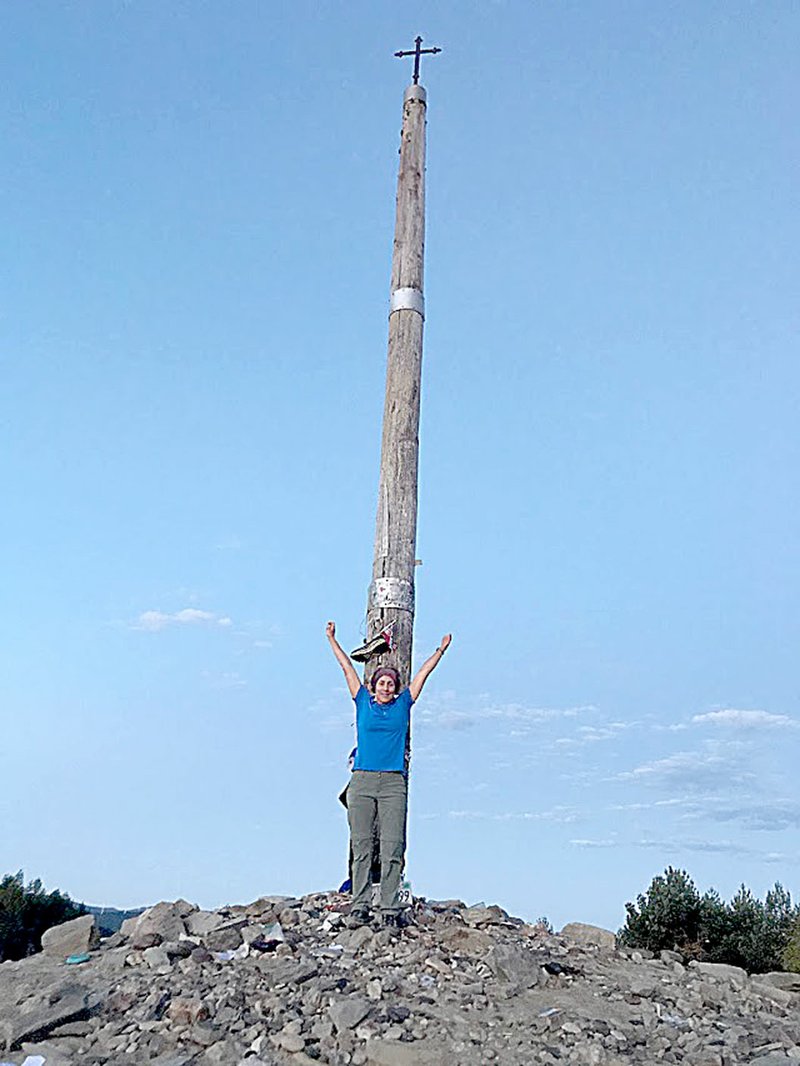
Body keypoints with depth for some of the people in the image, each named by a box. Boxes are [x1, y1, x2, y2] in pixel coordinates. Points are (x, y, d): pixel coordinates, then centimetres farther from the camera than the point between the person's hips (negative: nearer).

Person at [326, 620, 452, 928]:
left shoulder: (403, 705, 12)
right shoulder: (363, 703, 11)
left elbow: (422, 673, 18)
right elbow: (347, 667, 14)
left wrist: (441, 650, 22)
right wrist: (332, 639, 20)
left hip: (393, 783, 0)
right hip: (362, 781, 0)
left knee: (392, 846, -4)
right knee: (361, 845, 1)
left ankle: (390, 909, -1)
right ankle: (359, 905, 6)